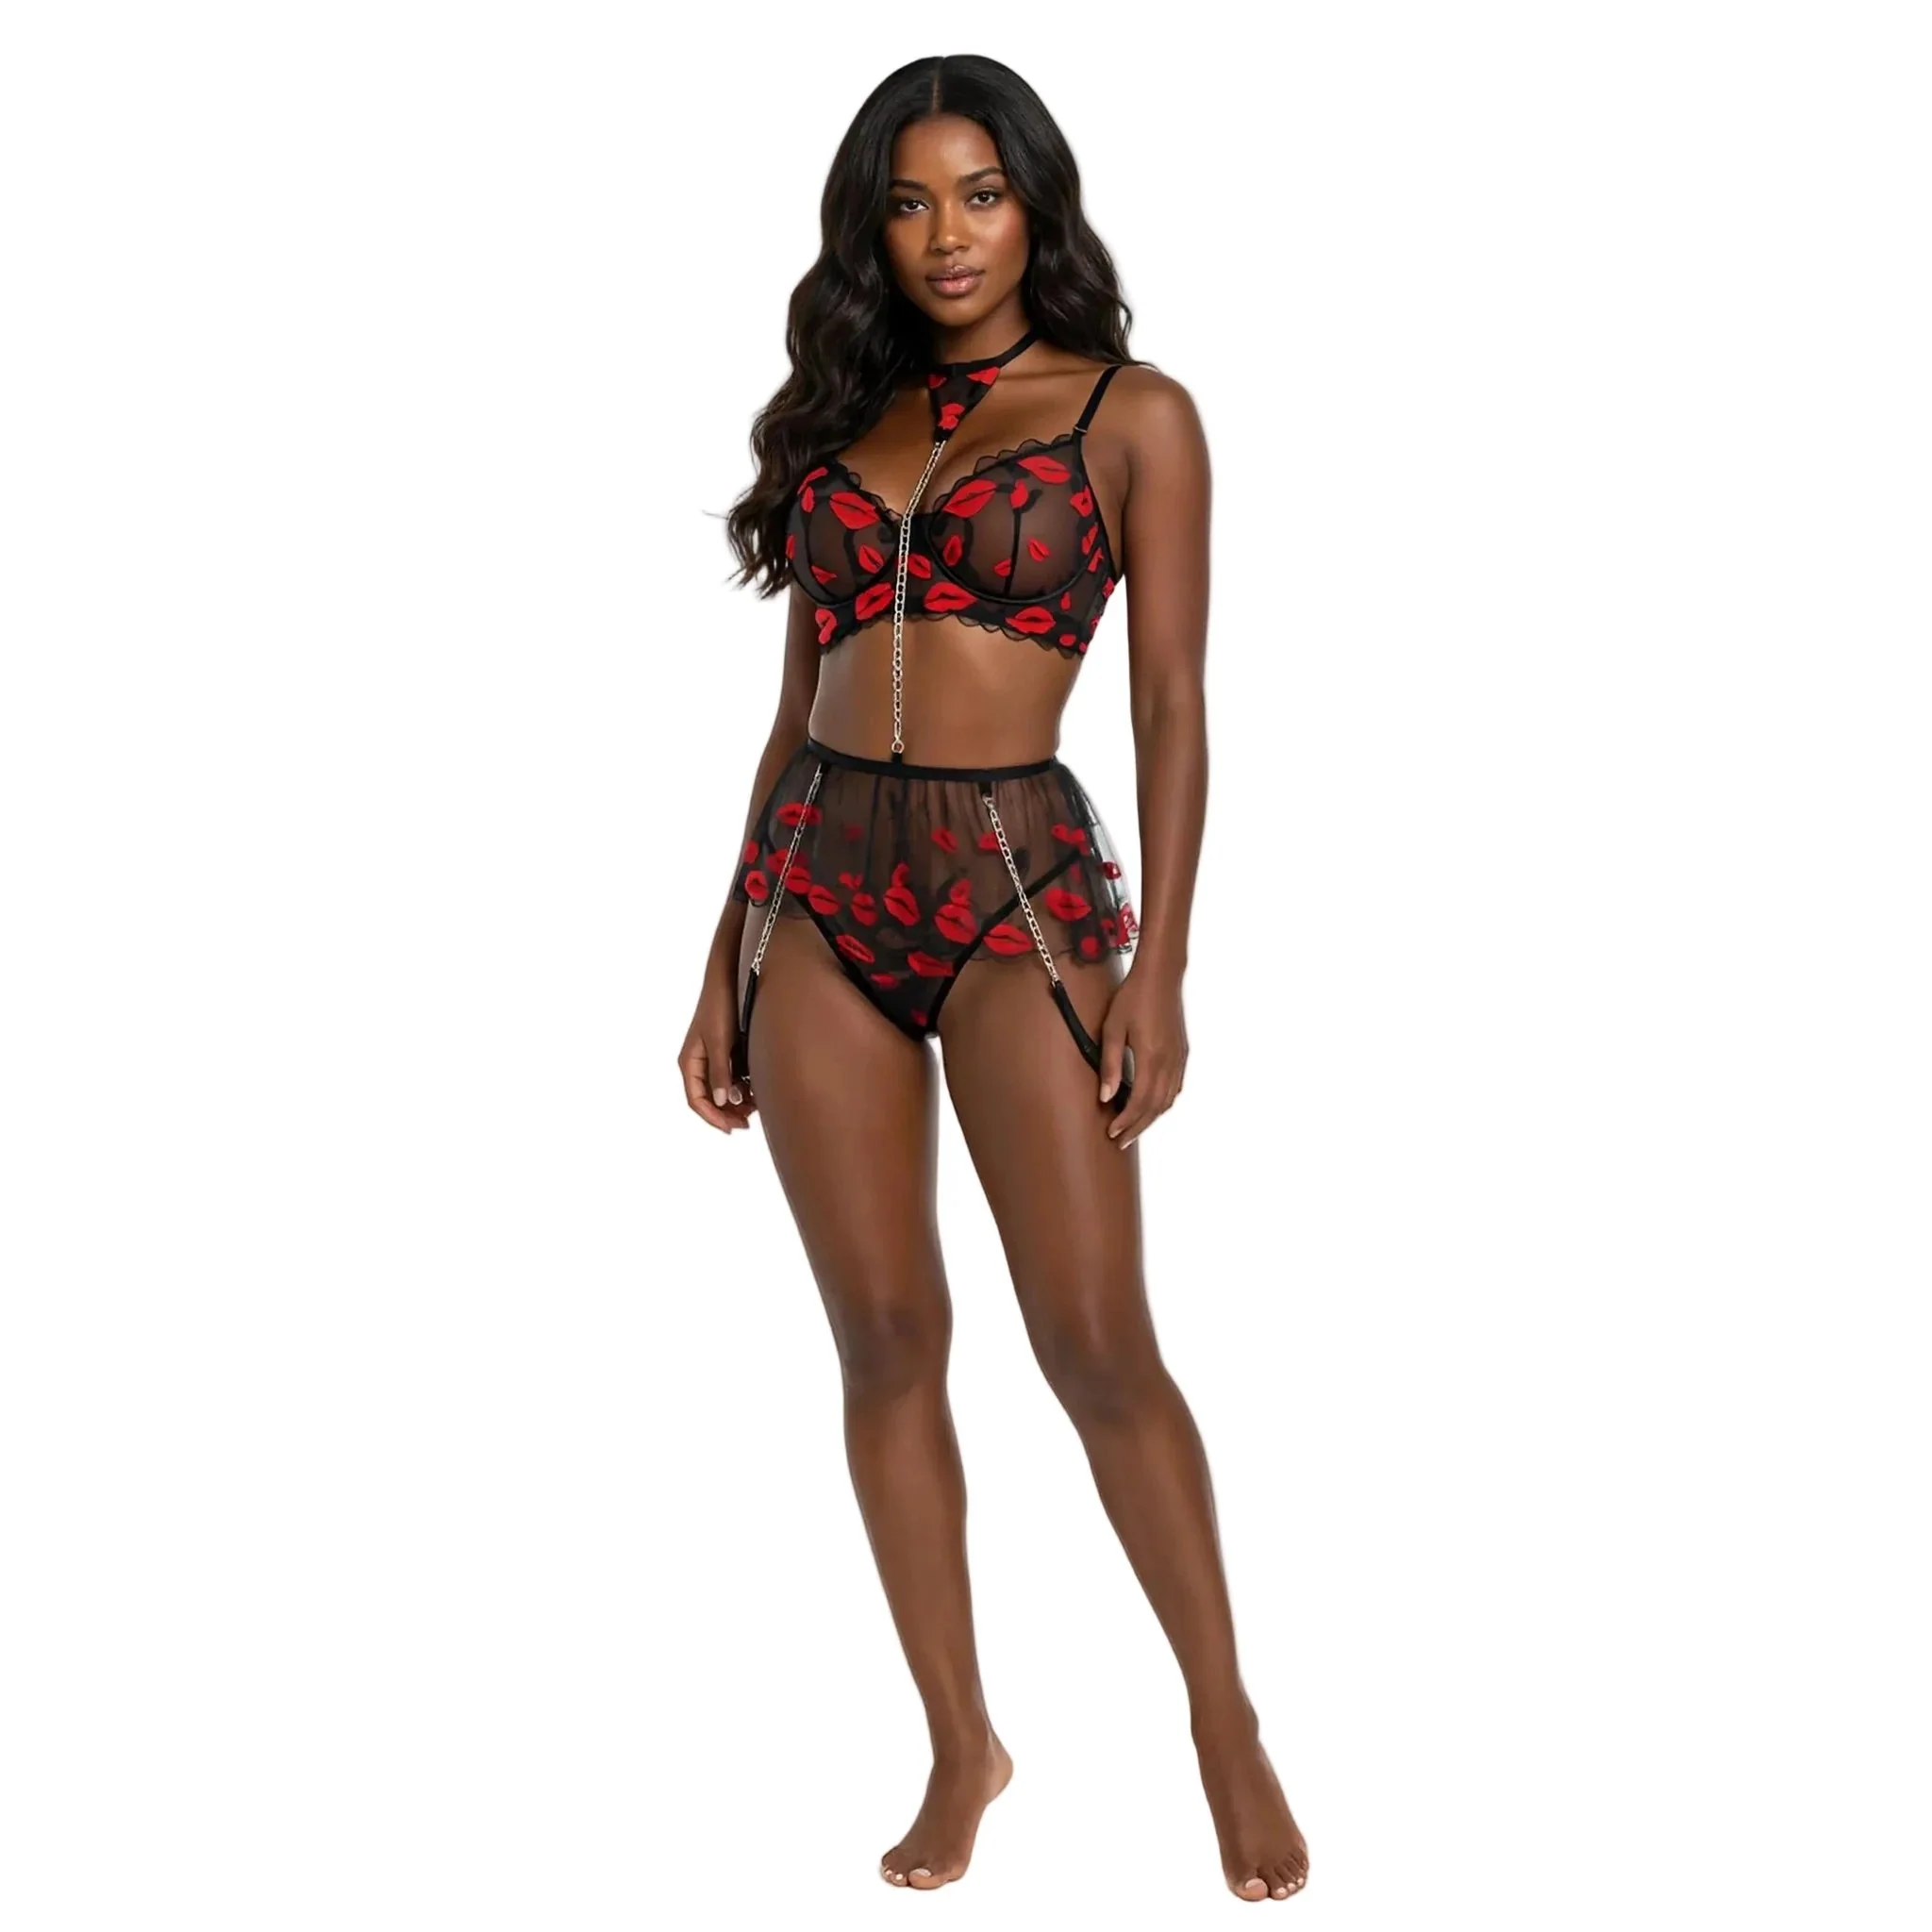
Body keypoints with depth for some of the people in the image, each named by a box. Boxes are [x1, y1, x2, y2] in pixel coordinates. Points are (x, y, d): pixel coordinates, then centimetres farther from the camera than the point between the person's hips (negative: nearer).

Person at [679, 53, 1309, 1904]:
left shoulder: (1132, 415, 3)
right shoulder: (837, 425, 14)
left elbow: (1170, 698, -2)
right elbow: (796, 706, 15)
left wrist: (1158, 966, -10)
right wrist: (727, 958, 13)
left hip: (1018, 886, -4)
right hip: (819, 886, 4)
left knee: (1097, 1346, -7)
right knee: (886, 1334, 4)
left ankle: (1226, 1722, 12)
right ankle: (961, 1743, 16)